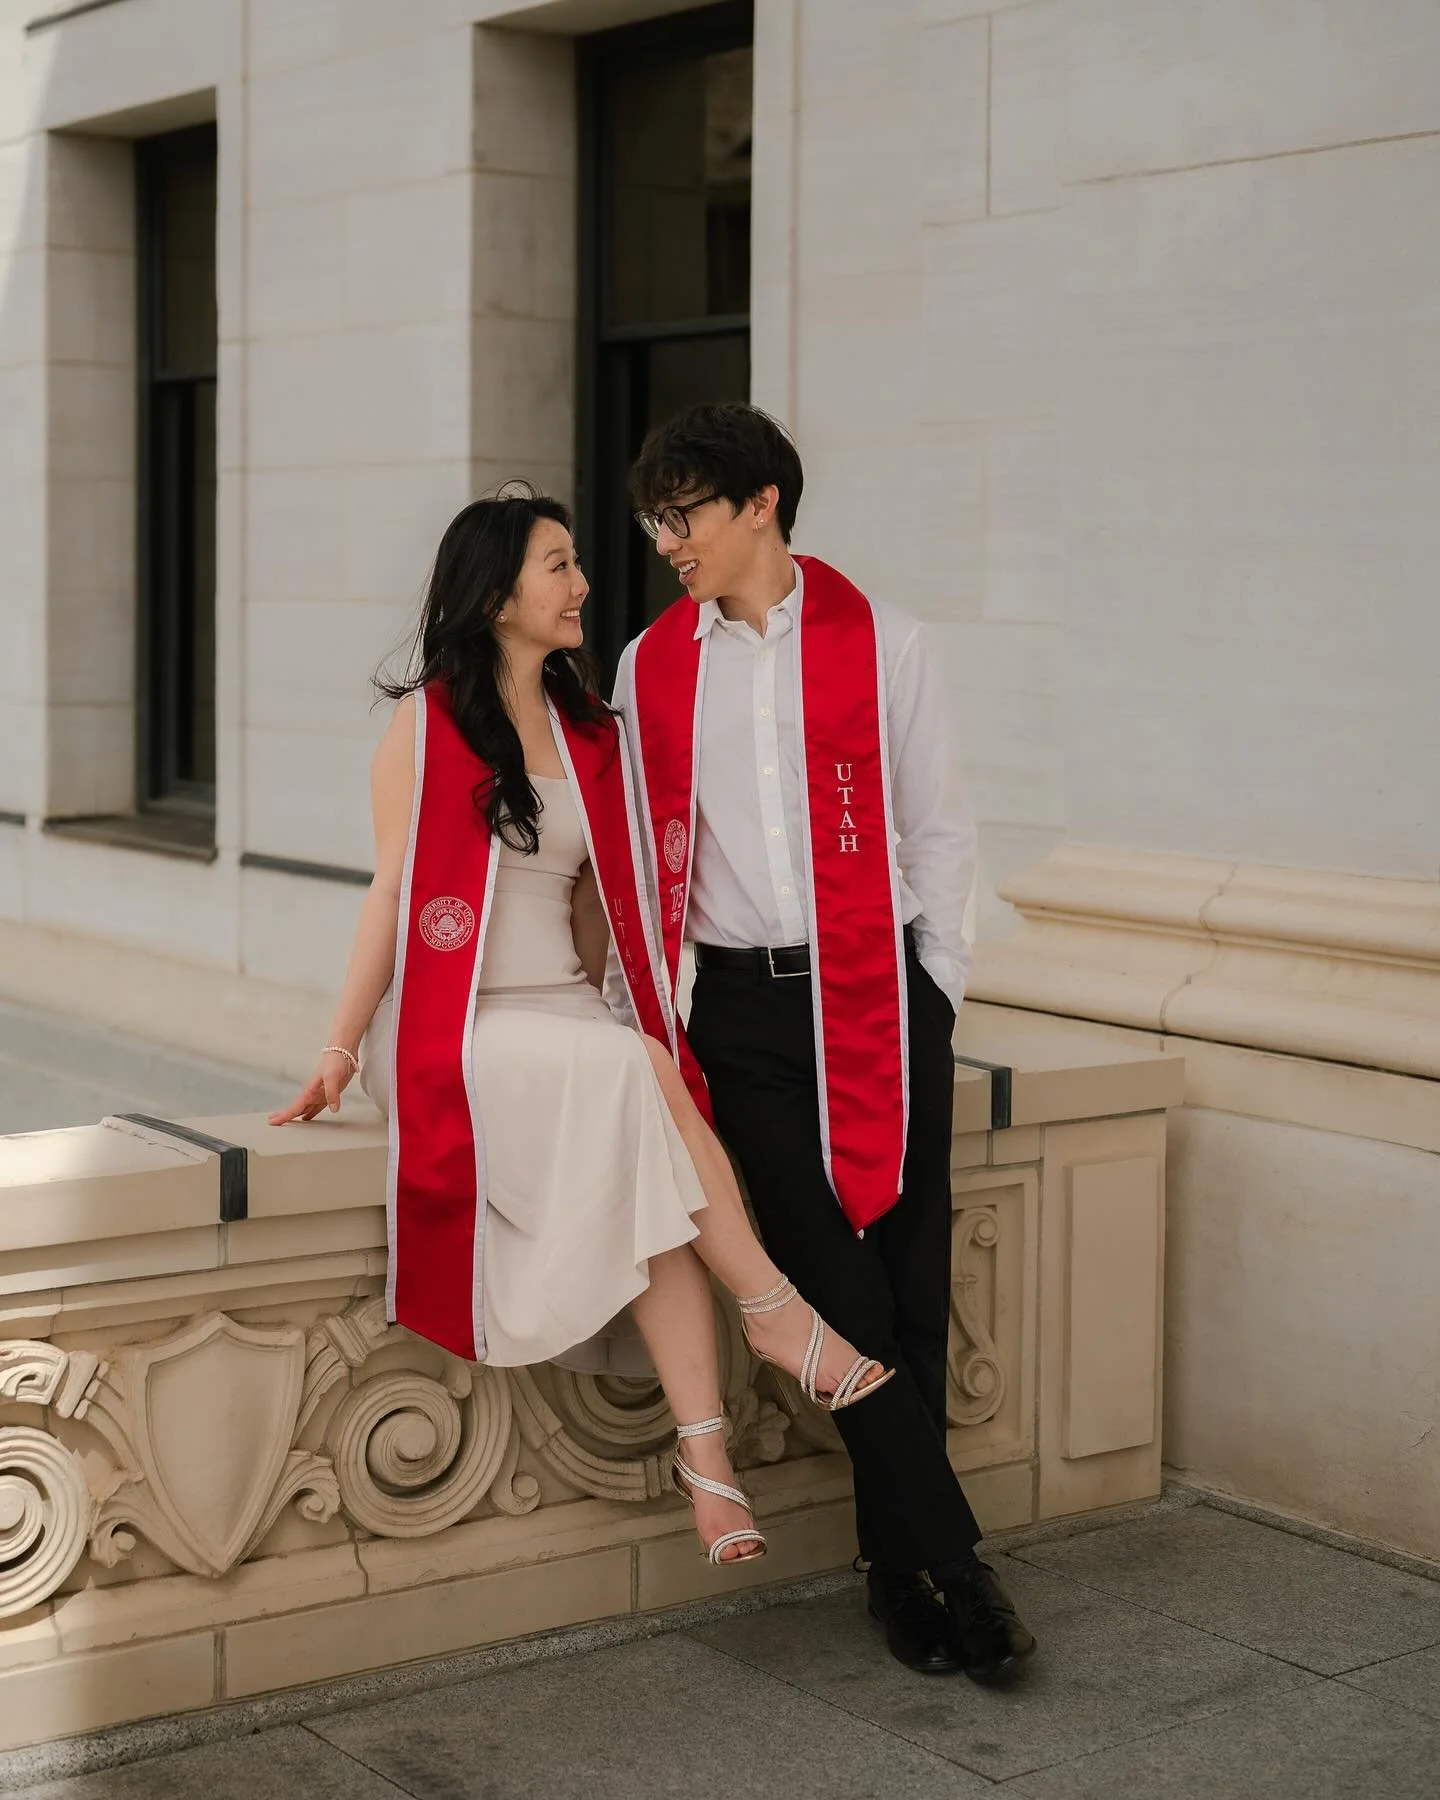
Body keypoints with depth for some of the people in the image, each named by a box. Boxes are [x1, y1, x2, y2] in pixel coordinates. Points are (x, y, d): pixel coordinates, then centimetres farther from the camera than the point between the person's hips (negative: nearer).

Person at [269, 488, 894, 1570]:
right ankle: (774, 1311, -20)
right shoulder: (425, 723, 0)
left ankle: (705, 1456, -30)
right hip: (455, 1022, -4)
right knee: (641, 1074, -31)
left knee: (644, 1184, -25)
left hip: (565, 1017, 5)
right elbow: (392, 893, -3)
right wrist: (342, 1051, -9)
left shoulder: (591, 733, 16)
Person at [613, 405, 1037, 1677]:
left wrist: (934, 985, 0)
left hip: (878, 997, -1)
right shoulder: (651, 667, 10)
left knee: (907, 1287, 0)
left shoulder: (879, 645, 5)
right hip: (742, 1010, 1)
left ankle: (902, 1569, 12)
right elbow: (642, 852, 13)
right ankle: (950, 1562, 2)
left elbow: (934, 828, 8)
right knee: (837, 1290, -6)